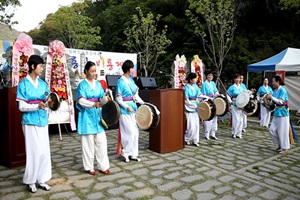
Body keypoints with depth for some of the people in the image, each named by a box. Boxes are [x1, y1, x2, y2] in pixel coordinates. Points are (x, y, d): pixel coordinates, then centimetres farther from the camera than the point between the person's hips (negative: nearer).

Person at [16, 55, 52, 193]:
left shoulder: (42, 83, 9)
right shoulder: (23, 84, -5)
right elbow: (21, 106, -10)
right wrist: (37, 106, -23)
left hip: (43, 121, 5)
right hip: (30, 122, -5)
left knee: (44, 150, 7)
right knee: (34, 151, 0)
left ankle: (41, 180, 20)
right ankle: (30, 181, 18)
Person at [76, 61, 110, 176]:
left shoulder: (98, 84, 12)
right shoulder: (82, 85, -4)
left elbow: (102, 97, 9)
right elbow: (81, 101, -16)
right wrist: (94, 104, -31)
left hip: (98, 115, 5)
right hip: (87, 116, -5)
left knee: (101, 141, 4)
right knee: (88, 142, 3)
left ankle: (103, 166, 14)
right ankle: (89, 167, 16)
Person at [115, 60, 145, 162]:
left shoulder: (131, 80, 10)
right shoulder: (120, 82, -11)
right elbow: (118, 99, -12)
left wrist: (143, 103, 4)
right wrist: (127, 107, -20)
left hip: (133, 109, 7)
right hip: (125, 111, -7)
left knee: (135, 132, 9)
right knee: (130, 133, -4)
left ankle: (133, 154, 21)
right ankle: (126, 154, 14)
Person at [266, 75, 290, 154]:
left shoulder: (282, 90, -15)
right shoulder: (275, 91, 8)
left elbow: (280, 102, -23)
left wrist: (271, 97, -22)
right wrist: (268, 98, -5)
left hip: (283, 113, -8)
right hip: (276, 113, 8)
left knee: (282, 131, 0)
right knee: (272, 130, 8)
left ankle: (285, 148, 14)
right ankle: (280, 144, 25)